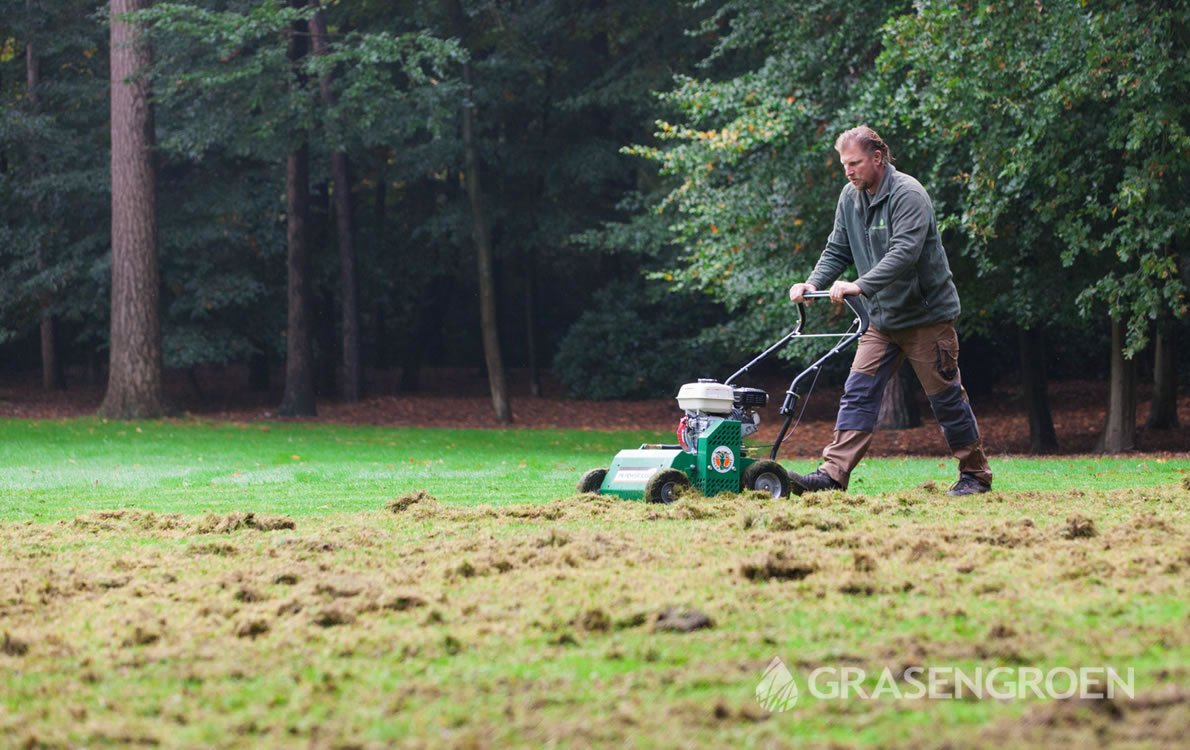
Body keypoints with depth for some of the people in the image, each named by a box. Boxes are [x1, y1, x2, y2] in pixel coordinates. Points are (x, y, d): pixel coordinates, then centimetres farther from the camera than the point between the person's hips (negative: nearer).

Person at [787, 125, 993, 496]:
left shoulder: (907, 194, -19)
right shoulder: (850, 197, 5)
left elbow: (904, 253, -30)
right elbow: (837, 251, 10)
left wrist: (860, 286, -38)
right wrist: (813, 283, -9)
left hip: (926, 315, -7)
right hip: (882, 318, 7)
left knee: (946, 397, 2)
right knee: (858, 392, -5)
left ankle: (975, 474, 16)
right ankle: (832, 473, -11)